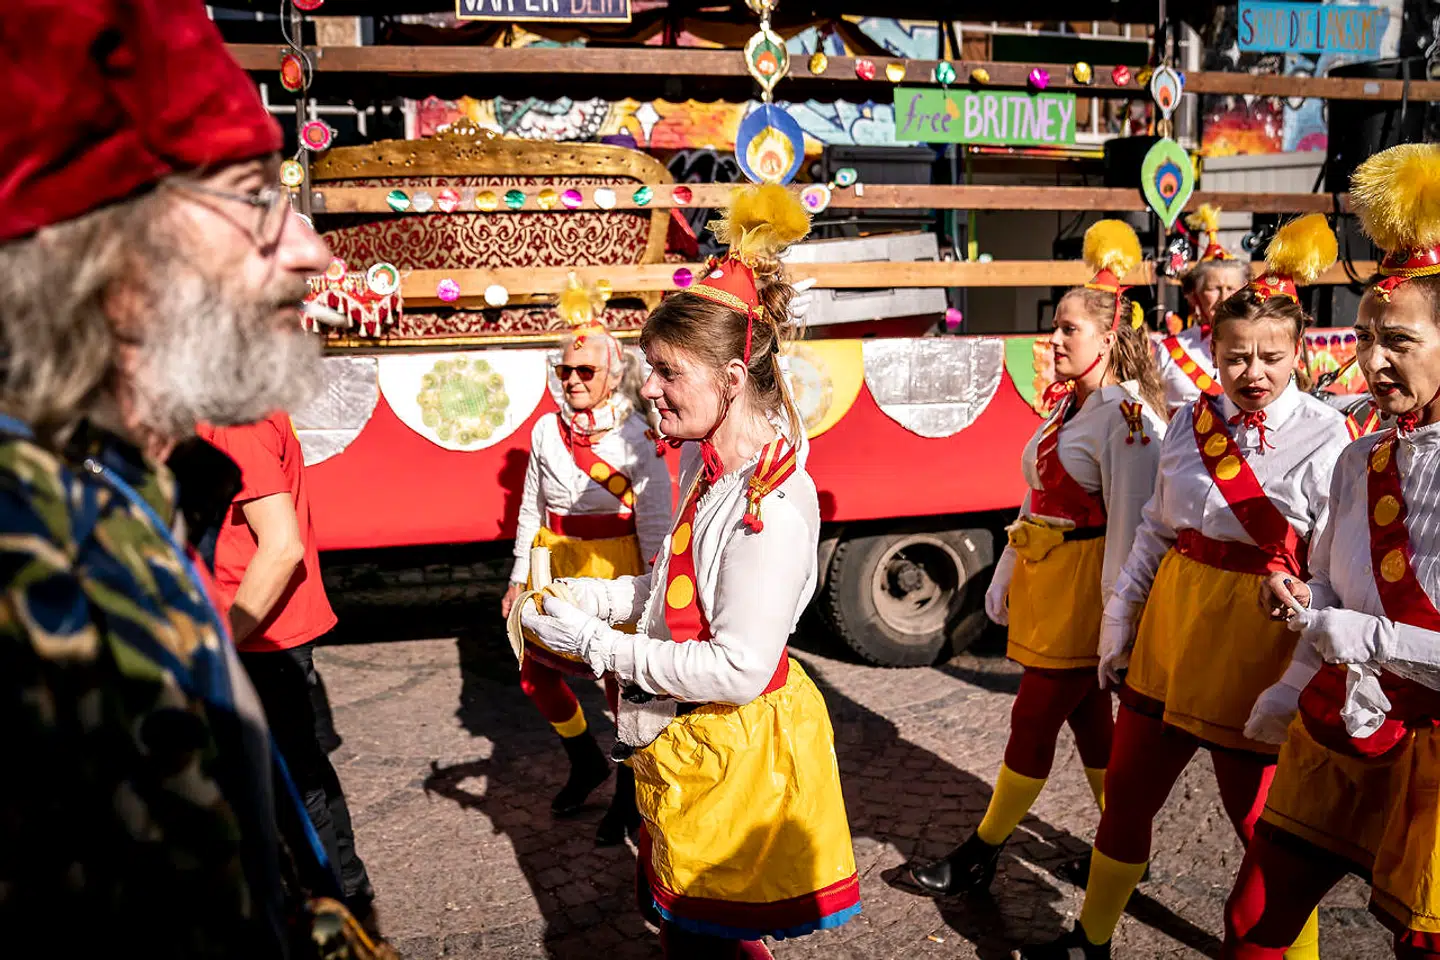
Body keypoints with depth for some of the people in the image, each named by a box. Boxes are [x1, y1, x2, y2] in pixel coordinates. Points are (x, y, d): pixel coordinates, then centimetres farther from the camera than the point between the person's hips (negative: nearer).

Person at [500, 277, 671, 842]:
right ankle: (587, 763, 39)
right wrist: (519, 577, 12)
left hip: (614, 569, -5)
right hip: (556, 565, 6)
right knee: (536, 676, 13)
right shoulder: (546, 431, 3)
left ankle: (628, 798, 25)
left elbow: (655, 522, -10)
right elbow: (530, 509, 11)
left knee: (624, 686, 2)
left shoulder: (637, 437, -12)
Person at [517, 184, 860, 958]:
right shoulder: (707, 464, 3)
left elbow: (739, 668, -27)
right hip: (687, 737, 9)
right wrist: (584, 598, 1)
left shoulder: (773, 502, -26)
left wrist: (596, 645, -20)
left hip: (736, 748, -9)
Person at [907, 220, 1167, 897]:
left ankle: (981, 856, 13)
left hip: (1083, 584, -9)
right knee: (1087, 716, 16)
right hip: (1041, 575, 9)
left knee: (1032, 720, 0)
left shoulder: (1127, 416, -16)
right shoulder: (1066, 405, 13)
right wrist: (1006, 576, 17)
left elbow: (1130, 522, -19)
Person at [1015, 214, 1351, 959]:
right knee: (1126, 792, 15)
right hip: (1169, 630, 5)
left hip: (1257, 645, -5)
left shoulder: (1325, 439, -9)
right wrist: (1119, 620, 9)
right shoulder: (1191, 421, 3)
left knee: (1263, 822, 6)